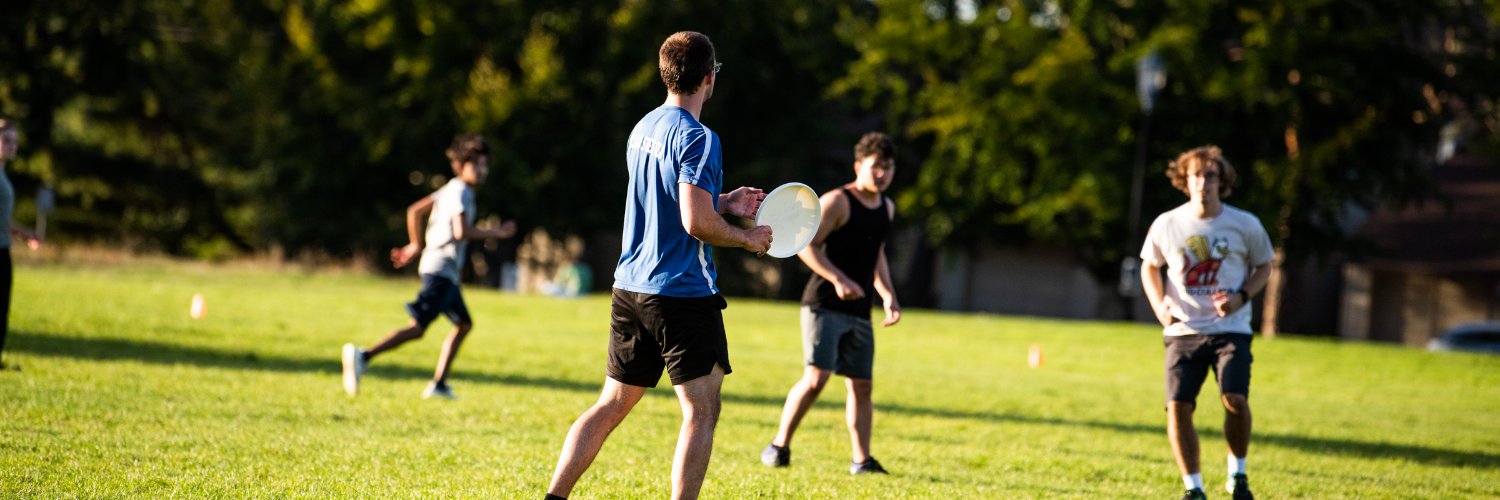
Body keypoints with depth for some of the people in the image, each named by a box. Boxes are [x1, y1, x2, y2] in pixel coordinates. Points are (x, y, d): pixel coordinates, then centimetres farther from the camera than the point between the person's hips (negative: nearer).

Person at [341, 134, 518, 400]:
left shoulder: (449, 189, 17)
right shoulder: (461, 192, -11)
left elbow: (414, 211, 21)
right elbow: (461, 231, -24)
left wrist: (415, 245, 28)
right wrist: (497, 232, -15)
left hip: (446, 271, 10)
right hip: (441, 269, -10)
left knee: (464, 324, 16)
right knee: (418, 327, -16)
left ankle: (438, 385, 14)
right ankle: (364, 356, -25)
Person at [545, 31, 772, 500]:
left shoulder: (642, 130, 12)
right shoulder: (698, 139, -14)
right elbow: (697, 222, -22)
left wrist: (724, 203, 22)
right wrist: (748, 238, -6)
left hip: (630, 287, 8)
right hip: (683, 293, -8)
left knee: (610, 406, 13)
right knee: (701, 412, 0)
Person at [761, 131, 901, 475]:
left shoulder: (886, 209, 14)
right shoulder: (836, 202, -10)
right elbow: (806, 245, -13)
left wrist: (888, 295, 15)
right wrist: (838, 279, -24)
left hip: (859, 311, 7)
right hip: (823, 305, -7)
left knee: (861, 385, 5)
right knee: (816, 377, -17)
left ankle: (861, 460, 13)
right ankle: (780, 445, -4)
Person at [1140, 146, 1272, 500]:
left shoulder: (1245, 225, -4)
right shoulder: (1167, 225, -1)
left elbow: (1263, 266, 10)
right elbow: (1150, 266, 15)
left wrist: (1241, 297, -9)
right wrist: (1159, 305, -2)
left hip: (1230, 330, -2)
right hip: (1183, 331, 2)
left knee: (1235, 399, -21)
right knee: (1178, 407, -8)